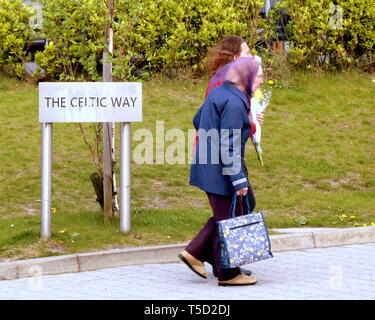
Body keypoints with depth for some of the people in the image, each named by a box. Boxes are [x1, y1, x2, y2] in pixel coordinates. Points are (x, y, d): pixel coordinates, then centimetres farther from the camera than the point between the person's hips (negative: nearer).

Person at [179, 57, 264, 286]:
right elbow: (229, 146, -23)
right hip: (220, 171, -10)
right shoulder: (234, 103, -20)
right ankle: (228, 274, 9)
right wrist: (239, 180, -21)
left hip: (207, 166, 10)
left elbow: (197, 121, 21)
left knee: (225, 216, 18)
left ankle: (195, 253, 17)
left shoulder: (218, 93, 9)